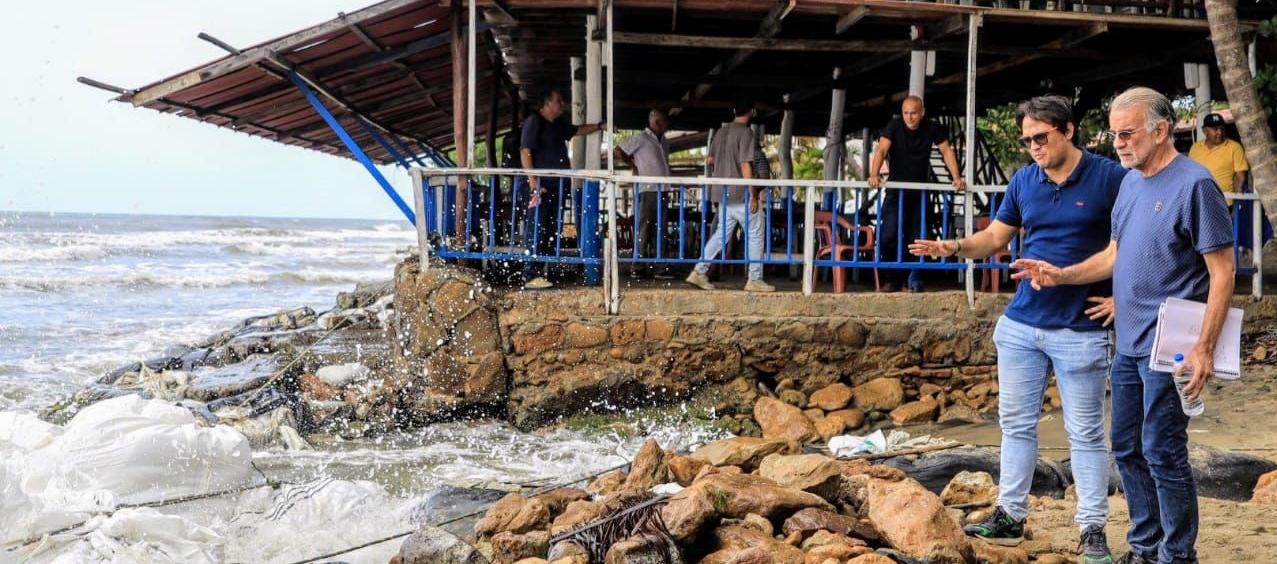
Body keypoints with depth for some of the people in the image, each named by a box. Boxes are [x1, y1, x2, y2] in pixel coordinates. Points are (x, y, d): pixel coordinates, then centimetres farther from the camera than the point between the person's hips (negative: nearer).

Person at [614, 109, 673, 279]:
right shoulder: (641, 139, -3)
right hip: (648, 190, -7)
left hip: (662, 190, 8)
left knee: (658, 229, 8)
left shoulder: (663, 142, 19)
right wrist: (636, 167, 2)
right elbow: (618, 152, -1)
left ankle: (657, 266, 11)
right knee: (644, 228, -6)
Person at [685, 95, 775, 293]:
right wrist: (753, 195, -16)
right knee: (755, 235, 3)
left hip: (723, 193, 7)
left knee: (721, 233, 12)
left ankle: (699, 272, 6)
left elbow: (710, 160, 17)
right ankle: (755, 280, 3)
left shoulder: (722, 131, 10)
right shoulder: (746, 132, -13)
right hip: (742, 194, -7)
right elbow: (745, 166, -18)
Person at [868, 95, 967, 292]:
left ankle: (914, 278, 15)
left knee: (916, 237, 0)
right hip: (896, 190, -1)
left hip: (920, 192, 1)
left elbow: (947, 152, -3)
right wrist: (874, 175, -37)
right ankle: (893, 278, 3)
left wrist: (957, 178, -17)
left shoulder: (932, 129, -3)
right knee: (889, 236, -11)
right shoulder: (894, 126, -9)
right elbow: (882, 150, -21)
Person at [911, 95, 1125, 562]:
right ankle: (1010, 516, 22)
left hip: (1080, 330, -5)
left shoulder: (1110, 178, -10)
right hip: (1020, 324, 5)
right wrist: (955, 247, -8)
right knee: (1016, 424, 12)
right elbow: (995, 237, 11)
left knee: (1085, 433, 3)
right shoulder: (1024, 181, 5)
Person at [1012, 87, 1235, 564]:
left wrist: (1204, 347, -19)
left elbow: (1222, 272, -14)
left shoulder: (1194, 185, -13)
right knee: (1127, 449, 14)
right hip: (1128, 343, 8)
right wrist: (1061, 276, 4)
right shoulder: (1131, 181, 11)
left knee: (1162, 451, -3)